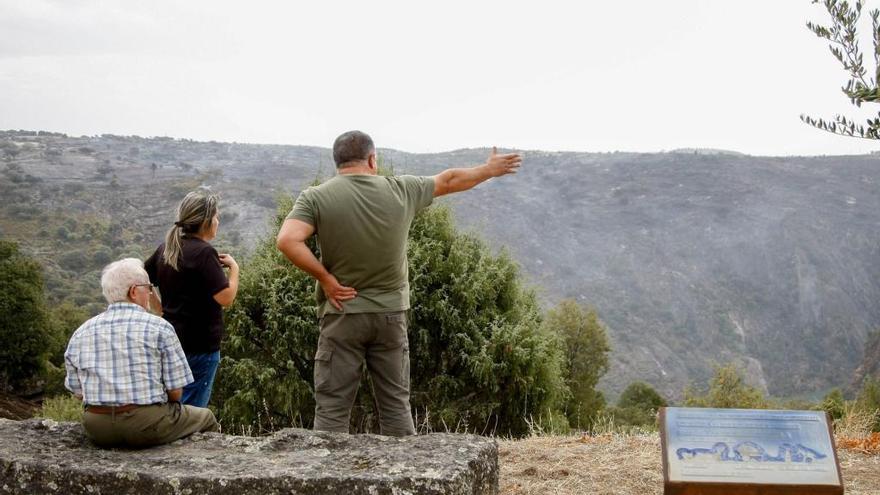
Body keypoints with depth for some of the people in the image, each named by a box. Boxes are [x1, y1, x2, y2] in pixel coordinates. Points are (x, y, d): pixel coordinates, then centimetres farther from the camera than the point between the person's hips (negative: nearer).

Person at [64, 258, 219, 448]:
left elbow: (78, 391, 8)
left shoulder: (80, 334, 5)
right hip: (148, 426, -5)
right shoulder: (159, 328, -7)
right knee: (205, 417, 23)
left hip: (97, 430, 5)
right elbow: (175, 390, -7)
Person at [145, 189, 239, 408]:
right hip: (199, 345, -8)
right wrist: (234, 268, -6)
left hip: (170, 340, 8)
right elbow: (225, 298, -21)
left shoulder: (166, 248, 7)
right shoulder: (204, 252, -17)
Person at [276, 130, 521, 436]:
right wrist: (490, 169, 31)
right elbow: (449, 181, 15)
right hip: (391, 314, 2)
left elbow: (288, 241, -21)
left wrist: (324, 277, -10)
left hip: (342, 314, -2)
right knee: (396, 405, 11)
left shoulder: (316, 198, -7)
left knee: (332, 409, 2)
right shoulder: (401, 190, 1)